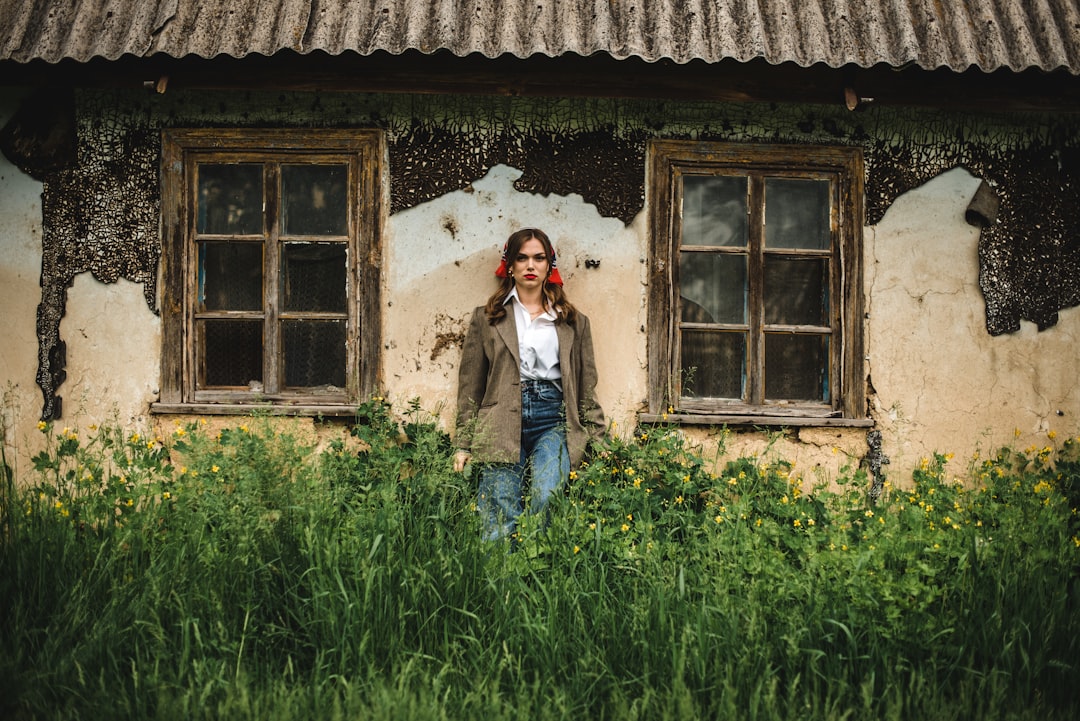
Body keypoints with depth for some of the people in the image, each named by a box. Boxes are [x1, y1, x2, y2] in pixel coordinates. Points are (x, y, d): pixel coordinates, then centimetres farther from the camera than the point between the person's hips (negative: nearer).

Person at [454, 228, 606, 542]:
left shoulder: (574, 322, 17)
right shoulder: (486, 319, 14)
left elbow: (586, 388, 16)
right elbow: (470, 386, 12)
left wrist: (597, 442, 9)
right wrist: (463, 445, 6)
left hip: (554, 422, 0)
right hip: (502, 421, 0)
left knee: (545, 499, -24)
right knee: (501, 522, -9)